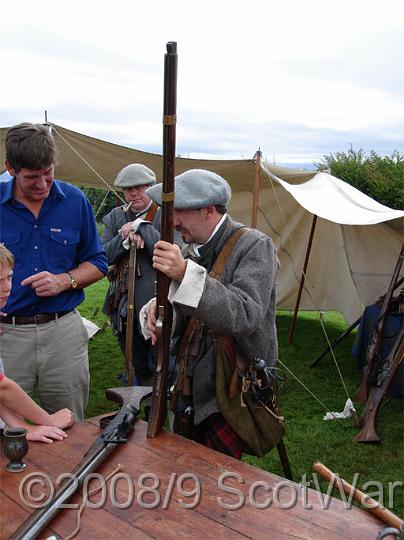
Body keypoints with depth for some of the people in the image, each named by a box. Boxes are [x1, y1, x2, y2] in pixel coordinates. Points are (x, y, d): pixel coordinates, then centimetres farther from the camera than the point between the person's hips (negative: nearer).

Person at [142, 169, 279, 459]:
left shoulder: (255, 246, -14)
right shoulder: (195, 250, 7)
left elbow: (245, 315, -29)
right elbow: (181, 314, 10)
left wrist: (186, 274, -36)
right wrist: (159, 310, -14)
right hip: (197, 386, 7)